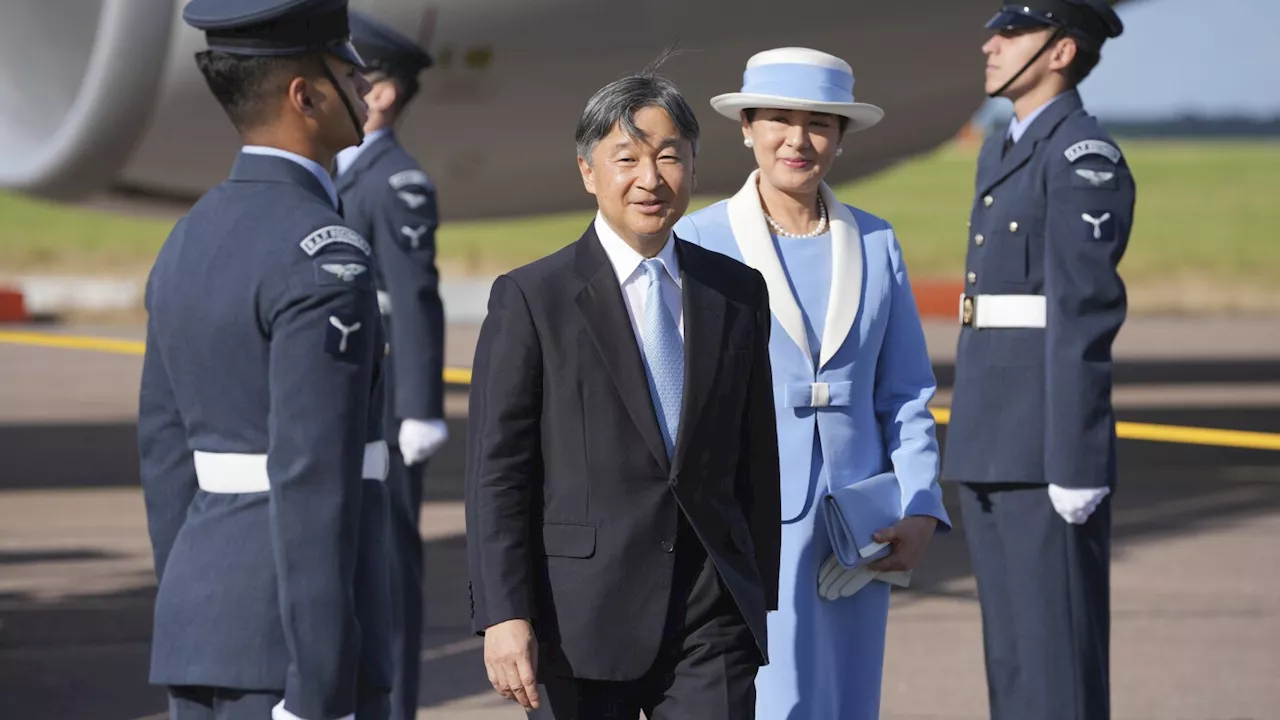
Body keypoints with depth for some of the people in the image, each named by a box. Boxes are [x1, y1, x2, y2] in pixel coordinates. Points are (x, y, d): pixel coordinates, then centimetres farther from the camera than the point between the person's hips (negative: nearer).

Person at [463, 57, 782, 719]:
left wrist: (760, 600, 14)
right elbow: (496, 475, -6)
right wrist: (503, 616, -14)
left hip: (713, 622, 3)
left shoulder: (737, 293, 10)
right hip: (583, 622, -3)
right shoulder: (531, 300, -2)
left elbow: (756, 459, 14)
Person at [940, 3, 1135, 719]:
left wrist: (1076, 465, -21)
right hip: (993, 448, 10)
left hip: (1049, 448, -10)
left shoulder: (1085, 156, -12)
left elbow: (1086, 313, -18)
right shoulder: (1004, 153, 18)